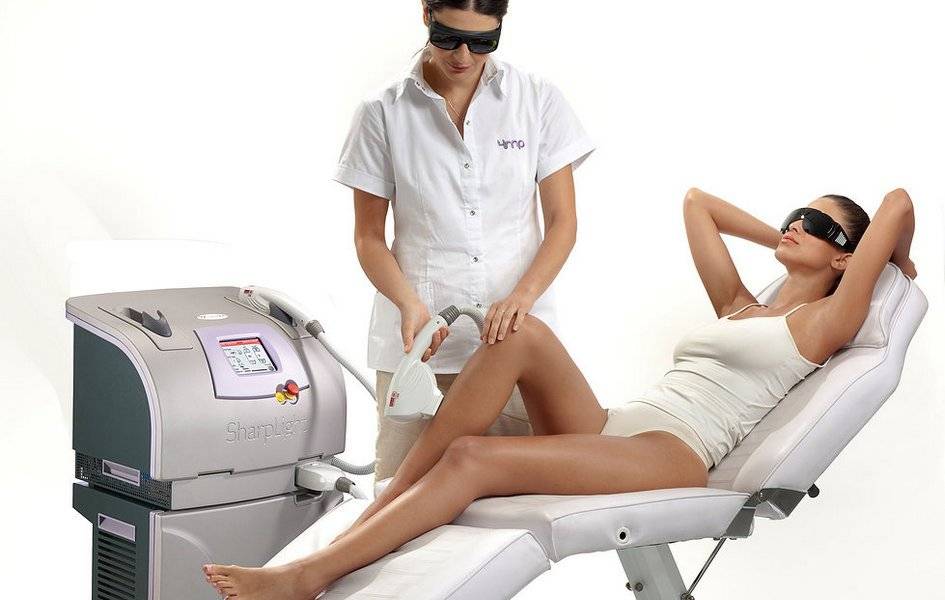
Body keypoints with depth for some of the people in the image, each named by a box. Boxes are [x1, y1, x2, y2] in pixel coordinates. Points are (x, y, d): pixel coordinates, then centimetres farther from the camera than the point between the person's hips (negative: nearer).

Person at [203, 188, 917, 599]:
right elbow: (697, 200, 38)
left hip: (673, 454, -6)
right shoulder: (737, 306, 29)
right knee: (523, 333, -22)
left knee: (472, 458, -26)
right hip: (610, 427, 6)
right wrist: (780, 243, 40)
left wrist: (896, 261, 24)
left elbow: (899, 204, 5)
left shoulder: (824, 322, 10)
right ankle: (374, 516, -24)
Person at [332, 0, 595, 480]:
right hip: (419, 336, 0)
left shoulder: (538, 100, 3)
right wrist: (410, 305, -14)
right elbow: (369, 237, 5)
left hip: (516, 333, 1)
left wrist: (522, 297, -15)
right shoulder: (383, 113, 1)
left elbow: (562, 221, 3)